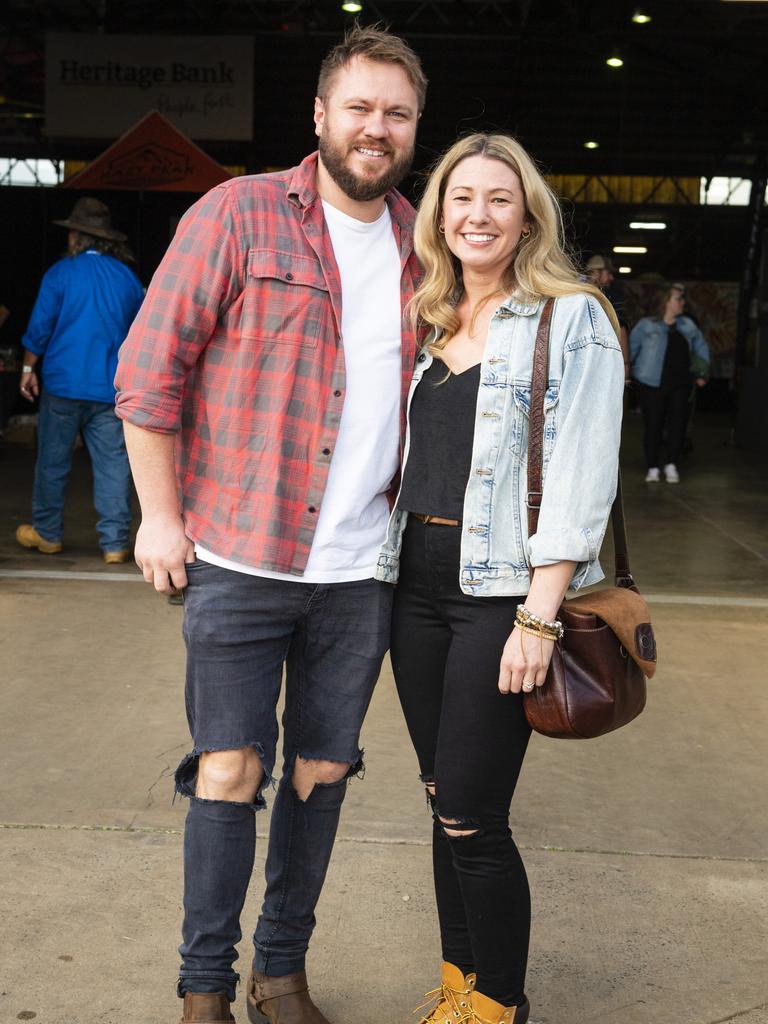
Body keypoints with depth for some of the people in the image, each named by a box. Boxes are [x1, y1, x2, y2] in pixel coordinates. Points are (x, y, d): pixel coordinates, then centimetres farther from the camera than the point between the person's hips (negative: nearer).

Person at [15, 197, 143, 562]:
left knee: (53, 461, 10)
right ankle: (115, 543, 1)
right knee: (113, 465, 2)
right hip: (111, 389, 3)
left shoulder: (61, 272, -5)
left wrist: (28, 369, 8)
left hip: (63, 384, -2)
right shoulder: (128, 278, 7)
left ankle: (47, 533, 21)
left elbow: (39, 328, -4)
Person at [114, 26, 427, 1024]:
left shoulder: (422, 247, 9)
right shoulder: (240, 213, -5)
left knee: (322, 772, 12)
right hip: (240, 558, -4)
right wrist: (161, 512, -7)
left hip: (361, 567, 4)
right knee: (228, 771, 2)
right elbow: (151, 364, -5)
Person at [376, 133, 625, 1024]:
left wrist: (539, 617, -18)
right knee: (444, 804, 12)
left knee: (469, 817, -3)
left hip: (503, 591, -6)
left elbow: (582, 478, -12)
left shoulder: (570, 319, -4)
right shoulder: (429, 325, 15)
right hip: (417, 582, 6)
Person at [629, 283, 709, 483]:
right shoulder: (646, 325, 0)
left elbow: (701, 348, 25)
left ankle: (671, 464, 9)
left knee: (678, 422, -4)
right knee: (653, 425, -2)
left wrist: (702, 373, 19)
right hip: (651, 384, -4)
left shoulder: (687, 325, 14)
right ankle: (652, 468, 10)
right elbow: (630, 348, -1)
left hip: (680, 383, 4)